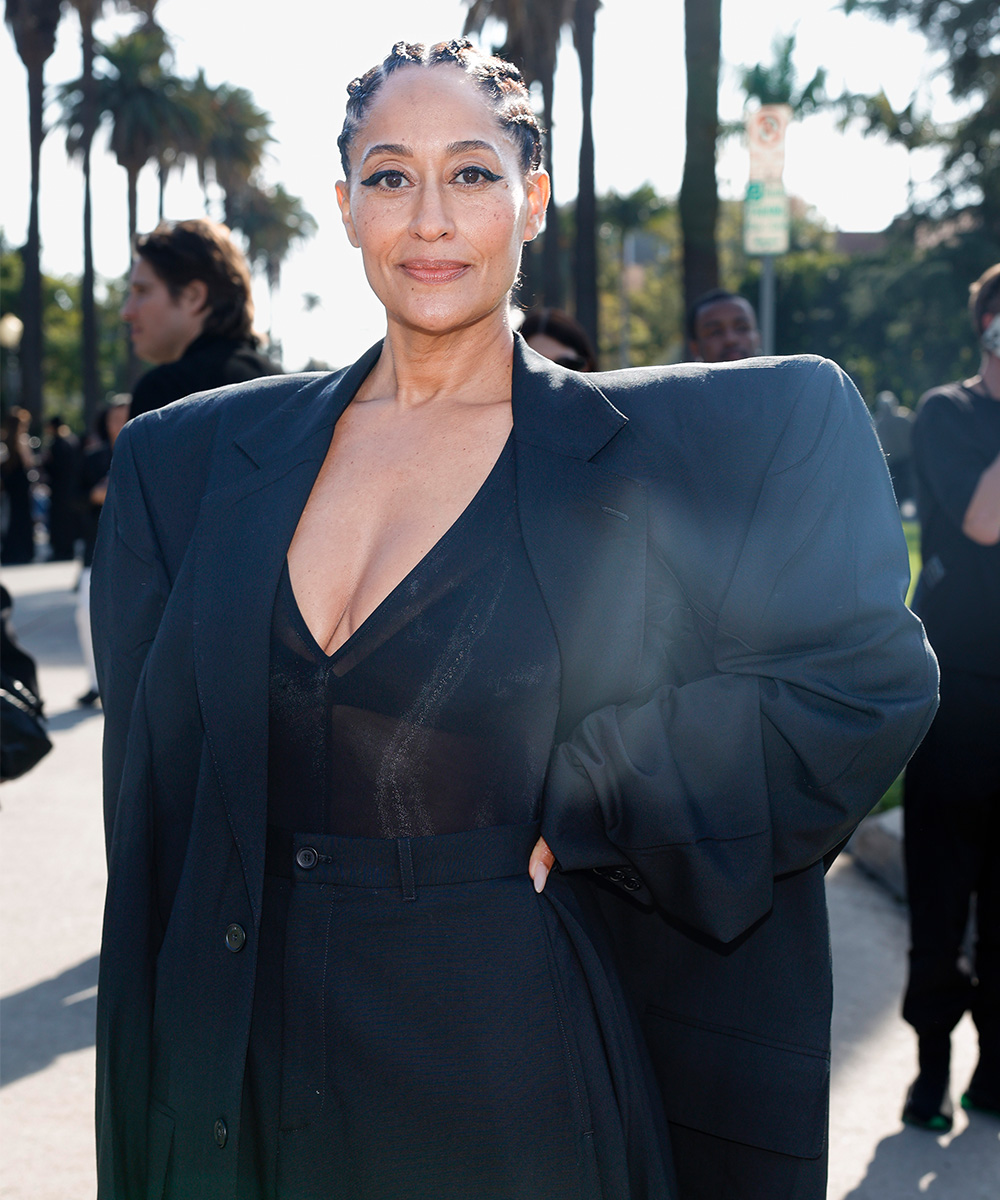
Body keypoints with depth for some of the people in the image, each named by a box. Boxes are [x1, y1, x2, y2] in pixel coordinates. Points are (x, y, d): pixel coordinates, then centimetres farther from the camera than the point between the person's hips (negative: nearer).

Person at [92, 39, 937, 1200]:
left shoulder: (669, 452, -5)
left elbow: (866, 680, -9)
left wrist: (565, 815, -15)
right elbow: (155, 806, 6)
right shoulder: (193, 462, 3)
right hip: (248, 1080, 3)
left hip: (513, 1084, -3)